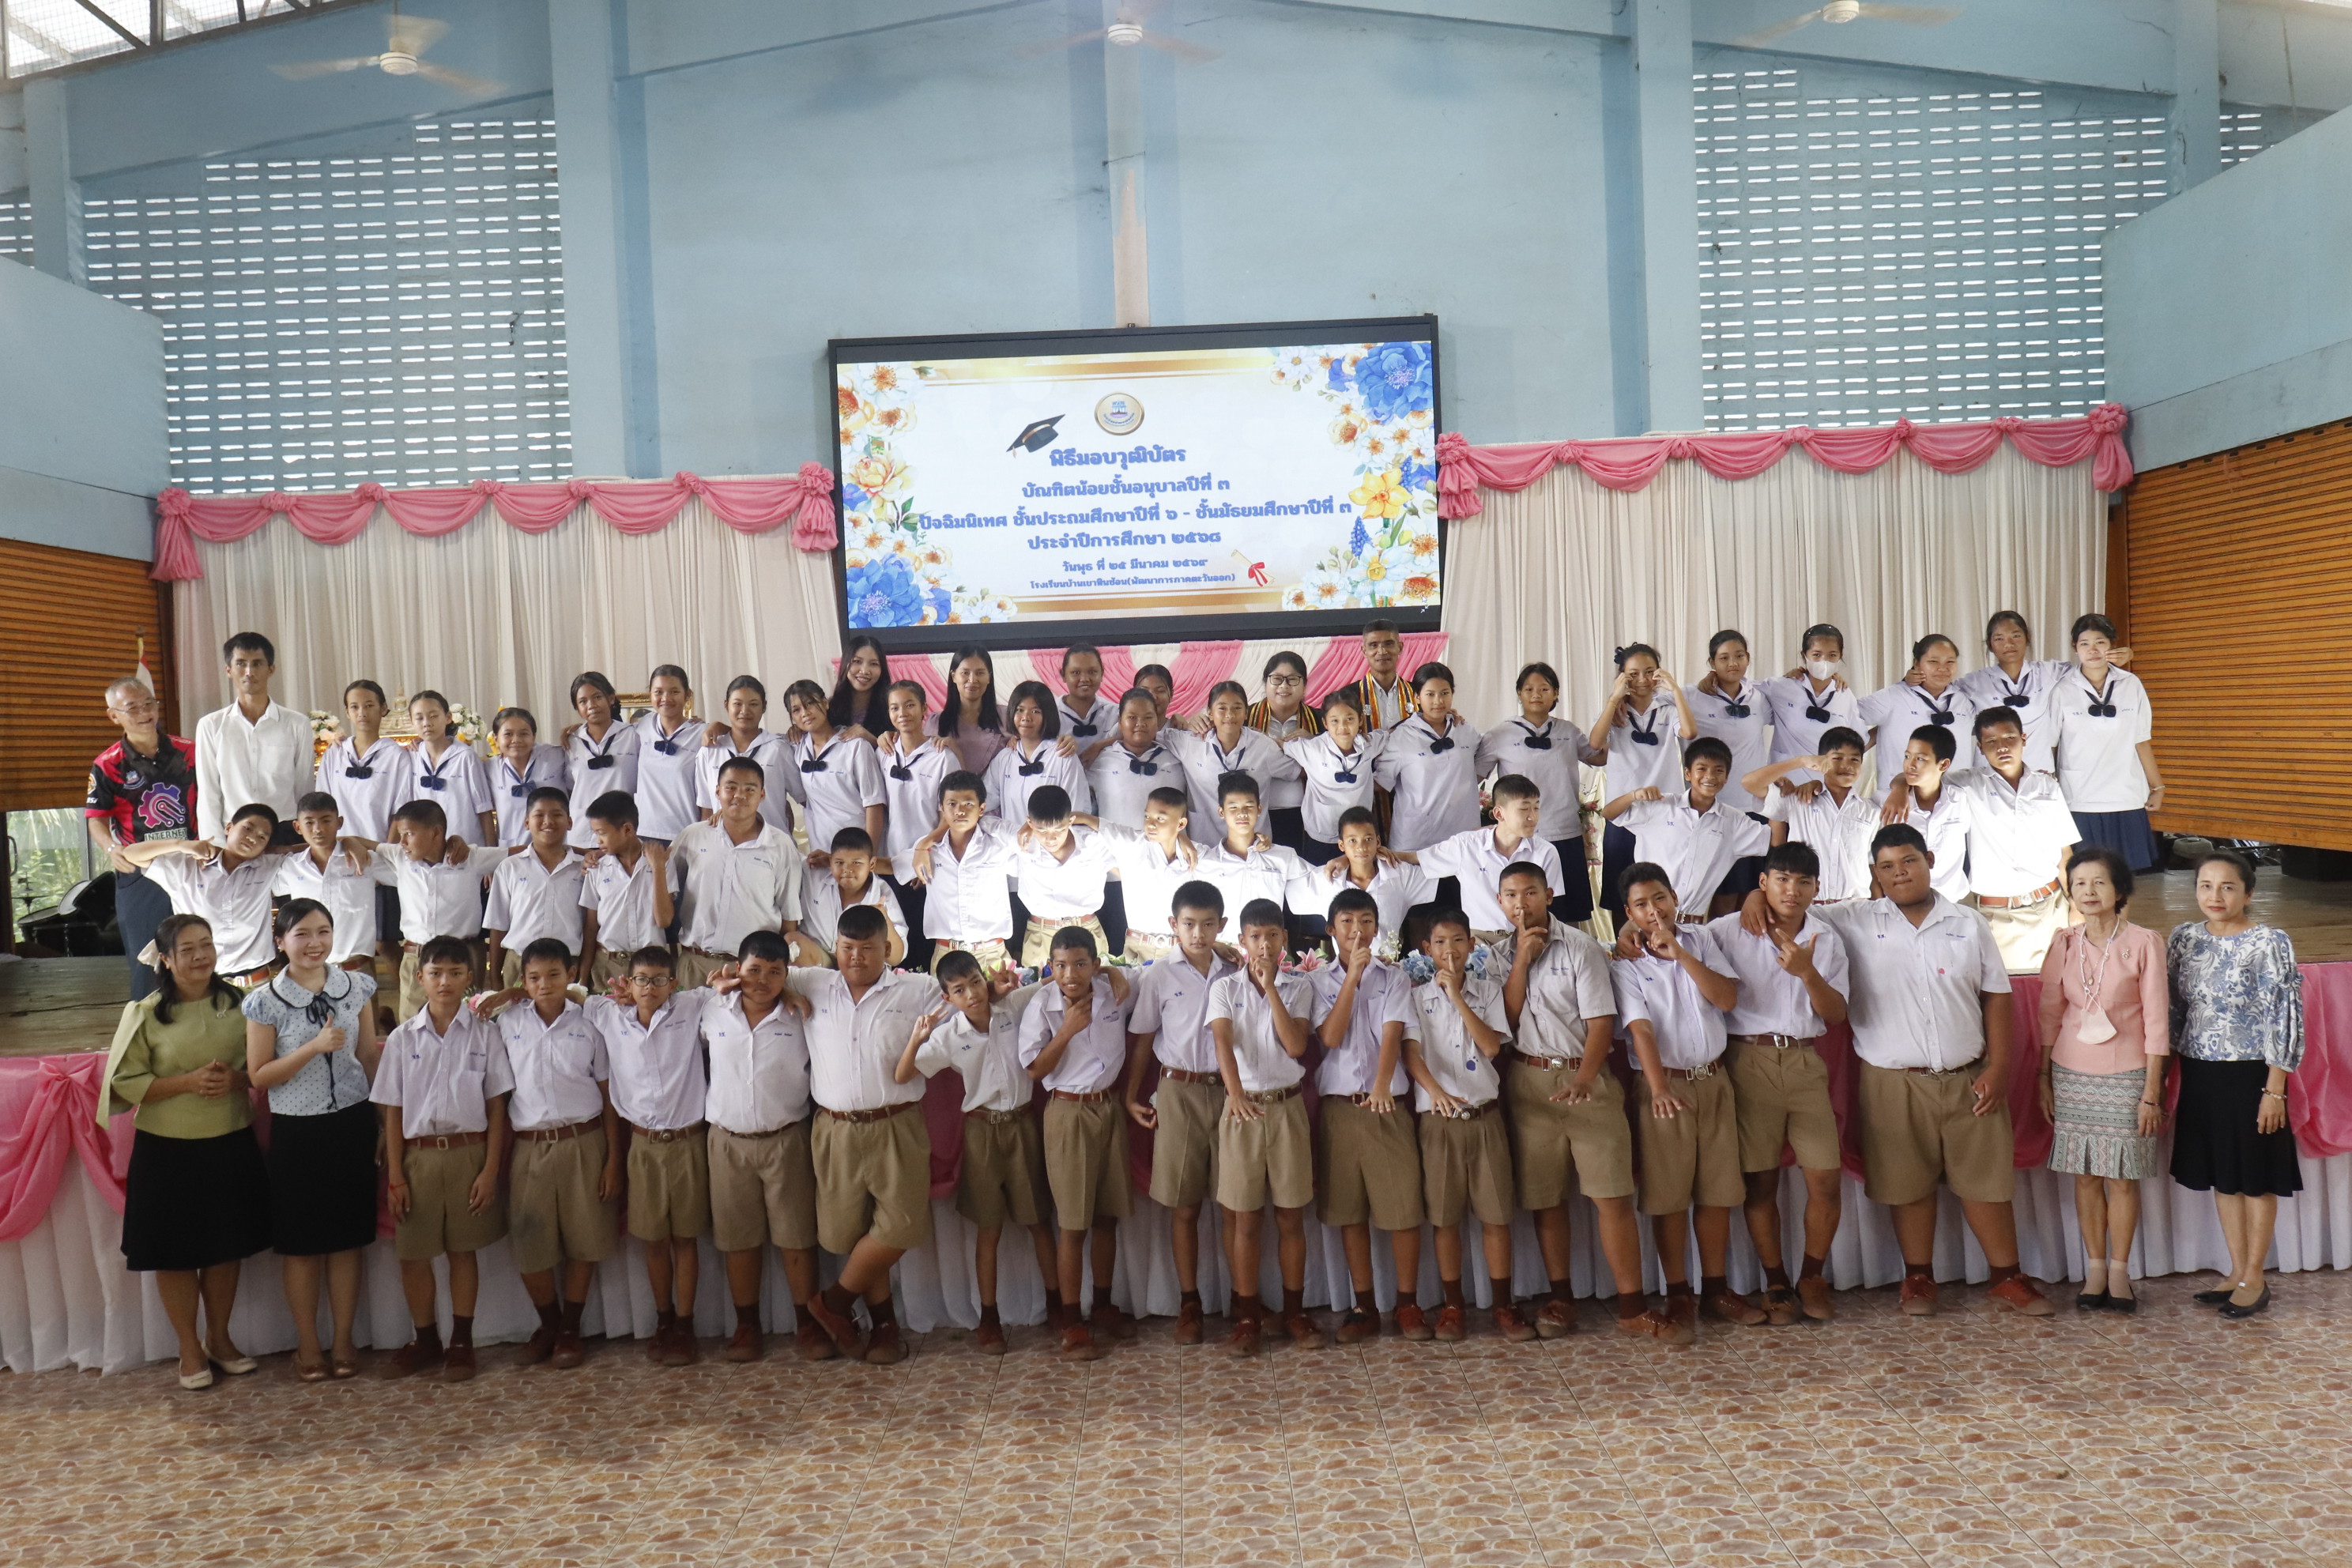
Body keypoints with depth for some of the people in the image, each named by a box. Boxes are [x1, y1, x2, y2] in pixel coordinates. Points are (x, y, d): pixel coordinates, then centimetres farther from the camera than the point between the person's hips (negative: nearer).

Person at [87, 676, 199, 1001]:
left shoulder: (189, 752, 4)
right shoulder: (107, 766, -3)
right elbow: (96, 819, -4)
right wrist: (112, 849, -23)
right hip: (139, 874, -2)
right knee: (145, 959, 4)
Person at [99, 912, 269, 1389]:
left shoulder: (238, 1004, 2)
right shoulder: (145, 1013, -6)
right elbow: (124, 1082, -7)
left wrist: (236, 1078, -14)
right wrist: (188, 1082, -19)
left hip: (232, 1145, 2)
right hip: (167, 1151, -2)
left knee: (228, 1245, 12)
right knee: (176, 1251, 6)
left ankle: (219, 1339, 29)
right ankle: (190, 1349, 22)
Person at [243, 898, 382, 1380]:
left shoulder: (356, 987, 1)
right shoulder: (265, 1001, -7)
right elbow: (258, 1075, -7)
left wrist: (384, 1122, 8)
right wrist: (316, 1046, -20)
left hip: (352, 1123, 2)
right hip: (297, 1129, -2)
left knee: (348, 1239, 9)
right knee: (301, 1243, 8)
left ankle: (343, 1342, 22)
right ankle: (308, 1346, 23)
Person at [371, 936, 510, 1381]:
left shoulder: (484, 1032, 0)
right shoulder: (402, 1038, 3)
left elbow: (496, 1105, 0)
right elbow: (392, 1111, 5)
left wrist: (490, 1169, -6)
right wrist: (395, 1176, -1)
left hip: (468, 1152, -1)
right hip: (417, 1155, 2)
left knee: (463, 1249, 7)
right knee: (412, 1254, 7)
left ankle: (461, 1342, 19)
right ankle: (425, 1340, 24)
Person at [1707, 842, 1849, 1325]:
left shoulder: (1827, 940, 9)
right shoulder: (1728, 931, 0)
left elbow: (1835, 1015, 3)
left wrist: (1807, 972, -15)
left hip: (1806, 1062, 2)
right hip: (1750, 1061, -2)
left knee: (1827, 1180, -2)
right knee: (1760, 1182, 2)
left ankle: (1812, 1279, 19)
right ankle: (1777, 1286, 17)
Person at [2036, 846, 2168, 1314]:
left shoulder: (2144, 943, -7)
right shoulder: (2064, 943, 3)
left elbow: (2156, 1020, -6)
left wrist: (2152, 1090, -7)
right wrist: (2044, 1078, 7)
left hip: (2126, 1074, -3)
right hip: (2072, 1073, 3)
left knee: (2122, 1177, 3)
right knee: (2085, 1175, 7)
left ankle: (2119, 1271, 17)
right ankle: (2094, 1269, 19)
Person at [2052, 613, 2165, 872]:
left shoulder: (2131, 685, 4)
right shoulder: (2062, 691, -2)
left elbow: (2141, 741, 9)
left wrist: (2158, 787, 12)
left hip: (2127, 800, 2)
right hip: (2079, 801, -2)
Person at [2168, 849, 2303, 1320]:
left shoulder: (2269, 943, -11)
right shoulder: (2184, 937, 3)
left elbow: (2286, 1019, -12)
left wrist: (2274, 1090, -14)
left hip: (2249, 1075, -5)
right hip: (2200, 1074, 5)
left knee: (2256, 1178, 7)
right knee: (2222, 1177, 14)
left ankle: (2255, 1278, 19)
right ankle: (2237, 1272, 27)